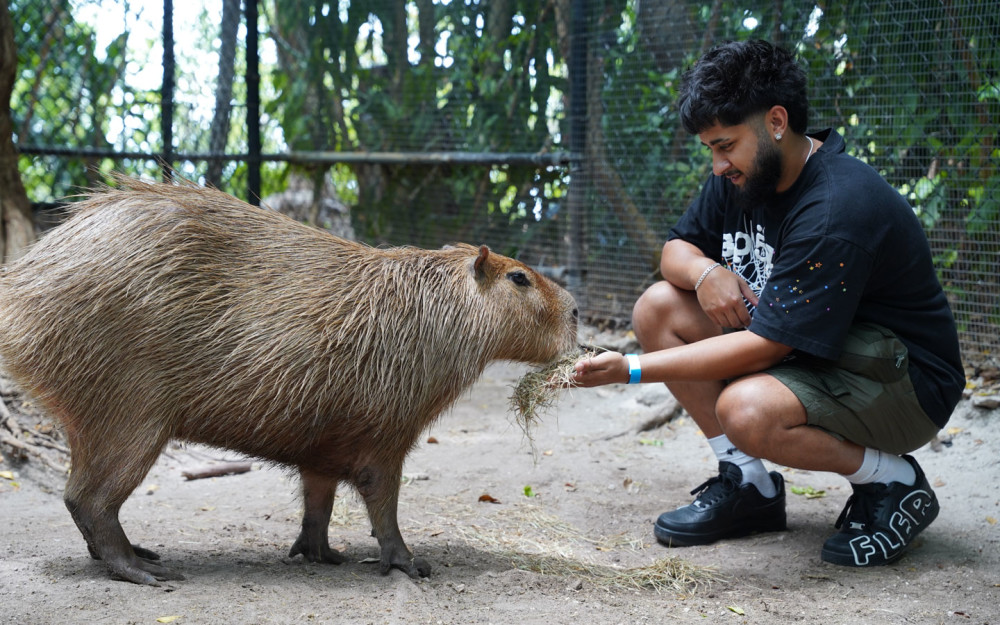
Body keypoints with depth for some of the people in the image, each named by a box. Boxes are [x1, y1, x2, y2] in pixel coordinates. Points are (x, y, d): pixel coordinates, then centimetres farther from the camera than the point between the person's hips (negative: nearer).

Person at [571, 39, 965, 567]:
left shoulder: (836, 211, -30)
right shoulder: (741, 176, -2)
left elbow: (768, 344, -30)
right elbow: (676, 248, 11)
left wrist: (632, 369, -30)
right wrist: (705, 271, -16)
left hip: (905, 383, -9)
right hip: (804, 351, 9)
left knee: (747, 410, -36)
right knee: (658, 308, -4)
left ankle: (894, 482, -8)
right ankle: (748, 484, 1)